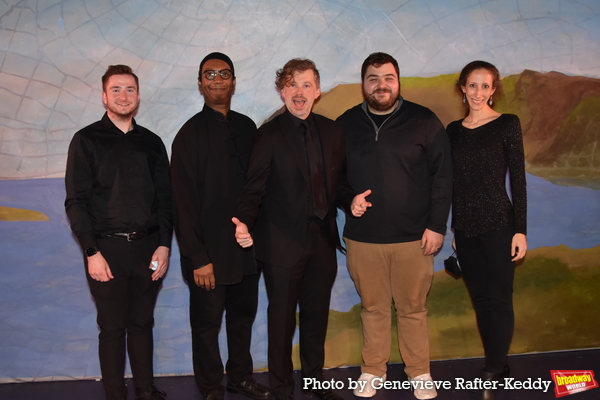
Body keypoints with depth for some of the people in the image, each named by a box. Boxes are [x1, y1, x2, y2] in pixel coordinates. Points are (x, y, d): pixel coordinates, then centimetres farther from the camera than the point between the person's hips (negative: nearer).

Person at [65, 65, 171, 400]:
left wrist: (163, 245, -1)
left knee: (142, 323, 12)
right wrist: (92, 252, -11)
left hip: (147, 248, 3)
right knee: (113, 328, 5)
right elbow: (76, 202, -4)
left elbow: (164, 198, 9)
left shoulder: (151, 142, 10)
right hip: (107, 249, -2)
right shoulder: (87, 140, 0)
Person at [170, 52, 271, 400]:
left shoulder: (246, 127, 6)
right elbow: (184, 201, -9)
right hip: (210, 251, -4)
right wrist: (197, 257, -12)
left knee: (243, 316, 15)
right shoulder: (192, 133, -8)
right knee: (207, 323, 9)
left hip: (247, 245, 4)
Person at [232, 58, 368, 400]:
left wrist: (351, 198, -8)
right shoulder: (269, 135, -8)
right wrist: (245, 222, -27)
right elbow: (255, 190, -10)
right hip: (283, 243, -4)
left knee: (317, 315, 17)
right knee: (282, 319, 9)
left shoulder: (332, 132, 5)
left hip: (323, 240, 4)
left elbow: (335, 181, 12)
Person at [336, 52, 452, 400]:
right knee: (373, 307, 13)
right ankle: (373, 370, 30)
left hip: (414, 237, -1)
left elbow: (442, 175, -2)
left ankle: (419, 372, 28)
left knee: (413, 308, 10)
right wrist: (347, 203, -1)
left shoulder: (424, 121, -2)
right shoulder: (345, 125, 5)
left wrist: (437, 225, -6)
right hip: (362, 237, 2)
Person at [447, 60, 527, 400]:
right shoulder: (454, 130, 8)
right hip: (465, 228, 5)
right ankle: (497, 366, 25)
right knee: (481, 301, 11)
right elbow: (454, 183, 11)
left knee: (499, 300, 0)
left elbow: (518, 179, -5)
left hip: (498, 225, -4)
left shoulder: (508, 124, -3)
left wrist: (520, 230, -10)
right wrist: (454, 228, 13)